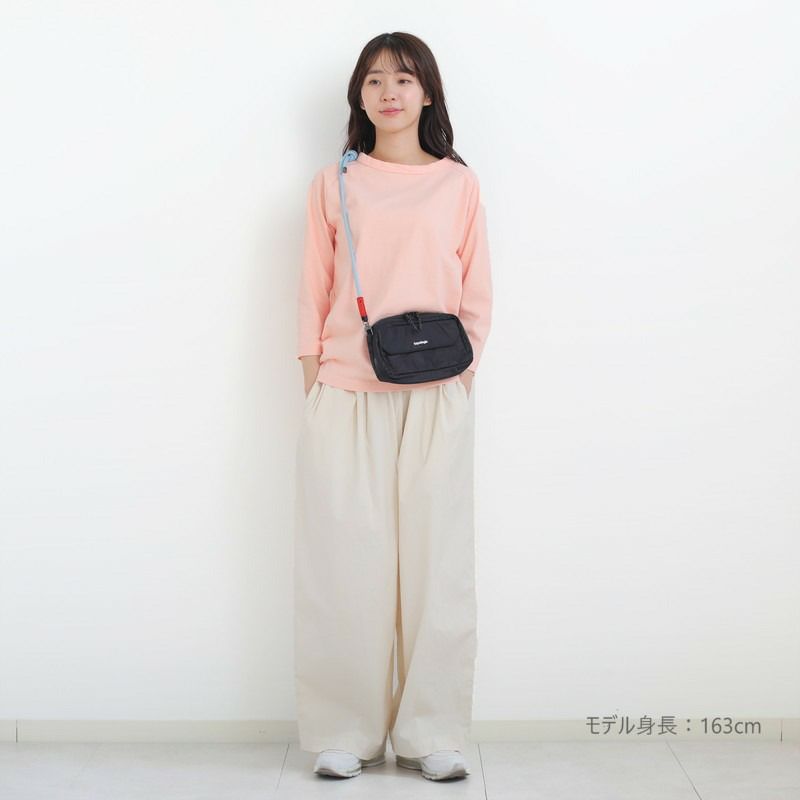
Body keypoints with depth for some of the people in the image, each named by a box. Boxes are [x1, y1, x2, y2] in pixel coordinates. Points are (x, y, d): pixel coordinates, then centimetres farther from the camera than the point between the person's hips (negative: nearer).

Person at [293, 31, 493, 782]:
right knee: (346, 559, 0)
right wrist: (312, 390, 1)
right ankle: (345, 732, 10)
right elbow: (313, 295, 8)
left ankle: (430, 734, 11)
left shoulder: (459, 184, 8)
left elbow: (476, 295, 9)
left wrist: (462, 377, -1)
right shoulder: (332, 184, 9)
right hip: (345, 396, 0)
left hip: (436, 397, 0)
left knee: (435, 557, 1)